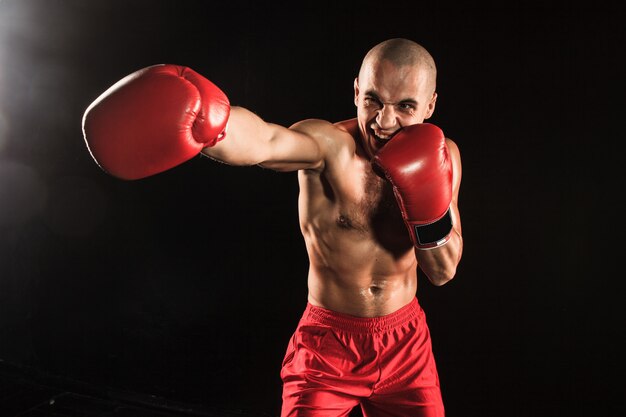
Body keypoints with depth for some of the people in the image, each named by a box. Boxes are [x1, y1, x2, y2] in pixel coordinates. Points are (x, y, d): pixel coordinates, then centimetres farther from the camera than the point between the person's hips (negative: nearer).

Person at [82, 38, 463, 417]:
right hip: (328, 343, -3)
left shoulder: (442, 156, -8)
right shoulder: (328, 144, -22)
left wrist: (428, 202, -23)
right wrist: (199, 117, -67)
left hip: (406, 343, 4)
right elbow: (263, 141, -46)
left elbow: (443, 272, -5)